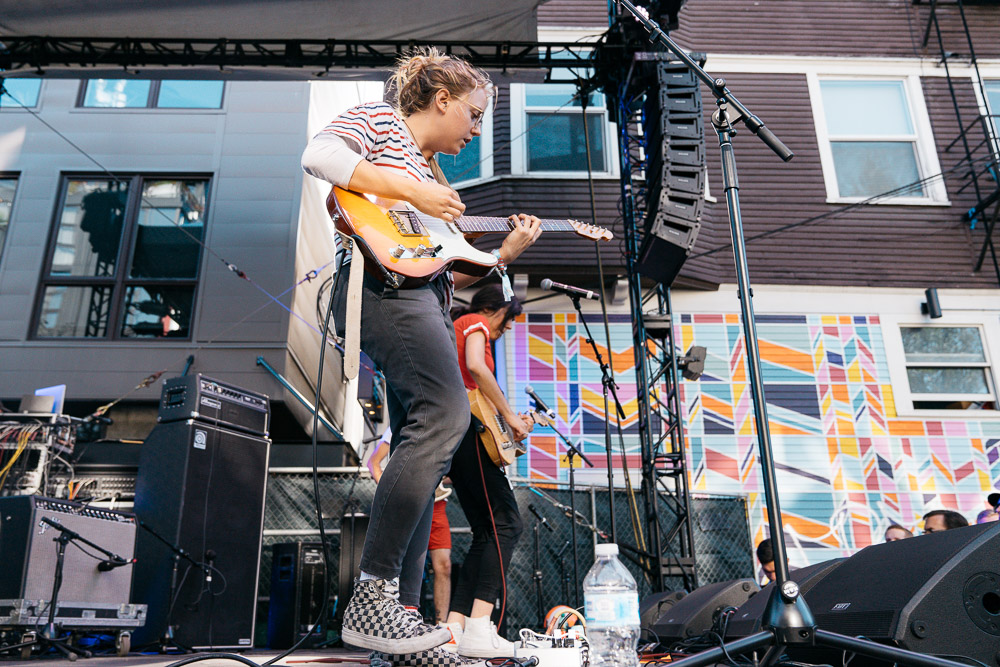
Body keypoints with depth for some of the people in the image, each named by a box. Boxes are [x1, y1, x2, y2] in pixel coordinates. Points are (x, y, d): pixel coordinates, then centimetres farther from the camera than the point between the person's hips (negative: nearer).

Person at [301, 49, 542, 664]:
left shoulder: (434, 176, 30)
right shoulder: (379, 120, 10)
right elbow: (318, 155, -13)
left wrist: (504, 254, 15)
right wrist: (412, 191, -12)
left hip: (426, 304, 9)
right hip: (381, 286, -9)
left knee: (422, 449, 2)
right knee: (446, 414, -26)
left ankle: (400, 615, 6)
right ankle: (373, 595, -22)